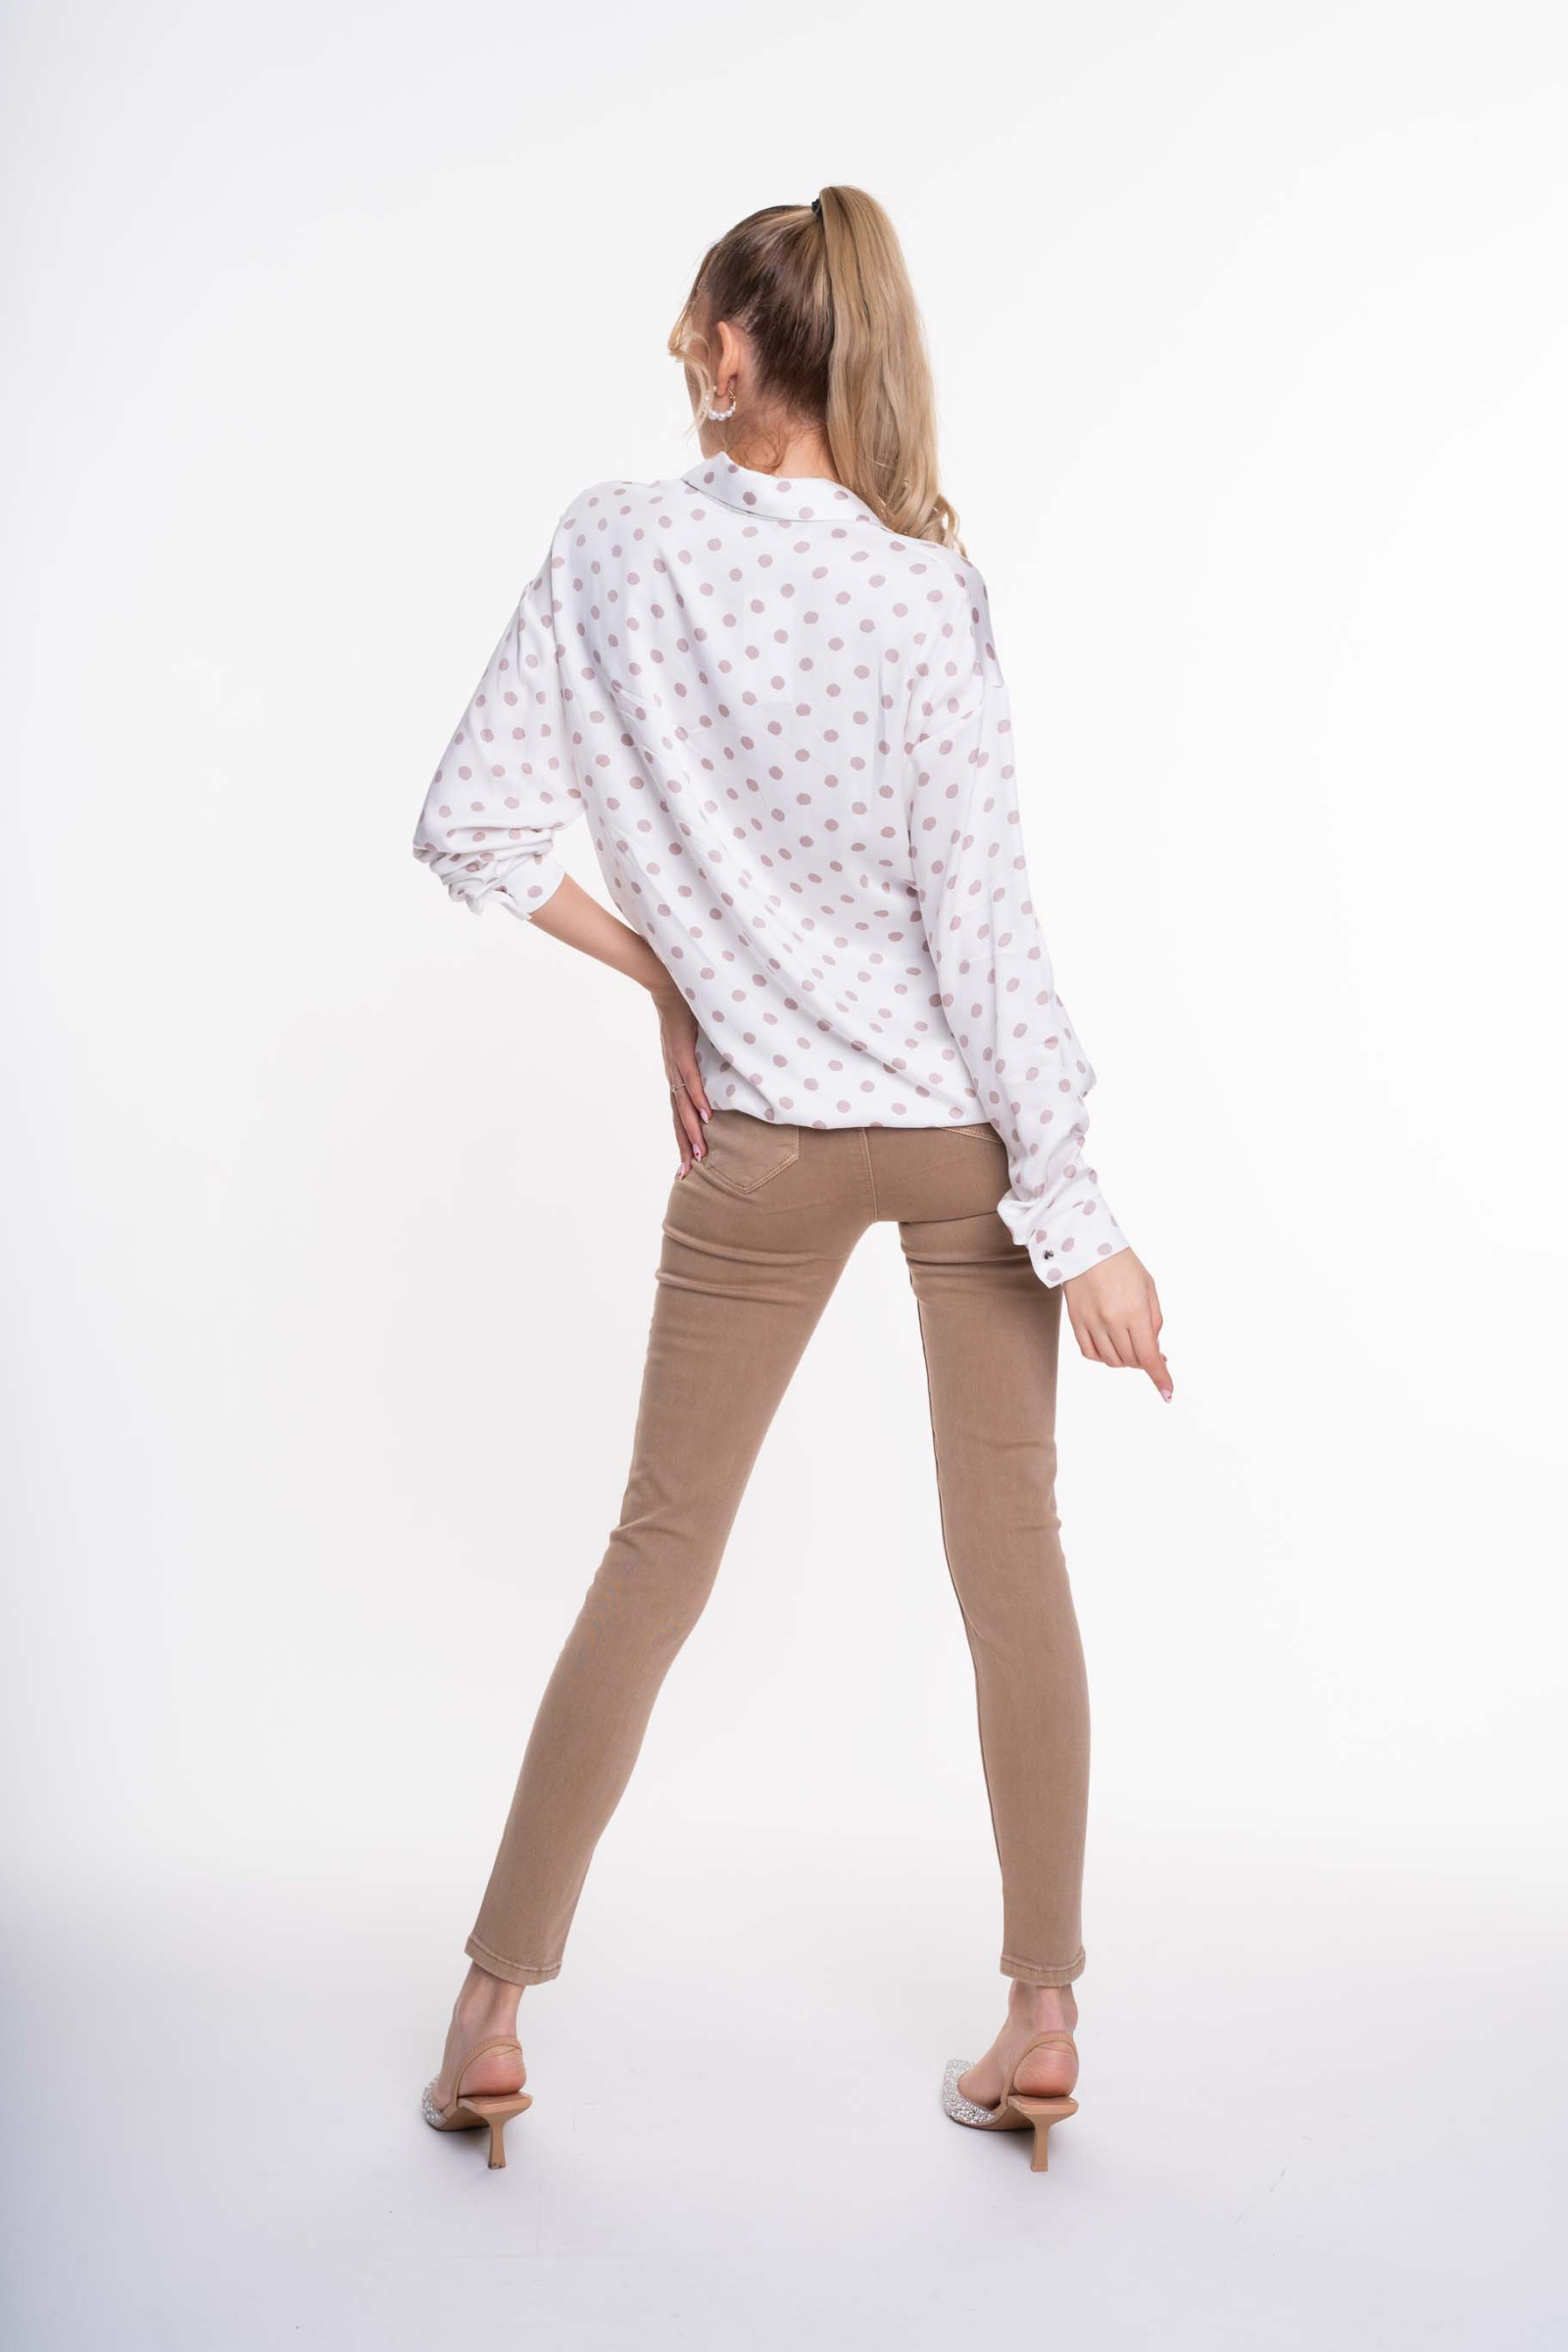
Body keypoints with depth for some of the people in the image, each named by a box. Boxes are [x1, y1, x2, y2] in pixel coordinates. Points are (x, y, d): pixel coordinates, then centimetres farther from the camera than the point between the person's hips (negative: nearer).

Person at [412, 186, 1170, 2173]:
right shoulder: (927, 593, -10)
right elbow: (985, 926, -13)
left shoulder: (613, 547, -6)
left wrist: (665, 973, 6)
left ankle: (494, 2014, 20)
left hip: (765, 1139, 1)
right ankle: (1043, 2023, 19)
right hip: (965, 1122, 0)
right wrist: (1078, 1221, -9)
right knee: (1010, 1553, 8)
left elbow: (471, 834, -6)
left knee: (658, 1553, 12)